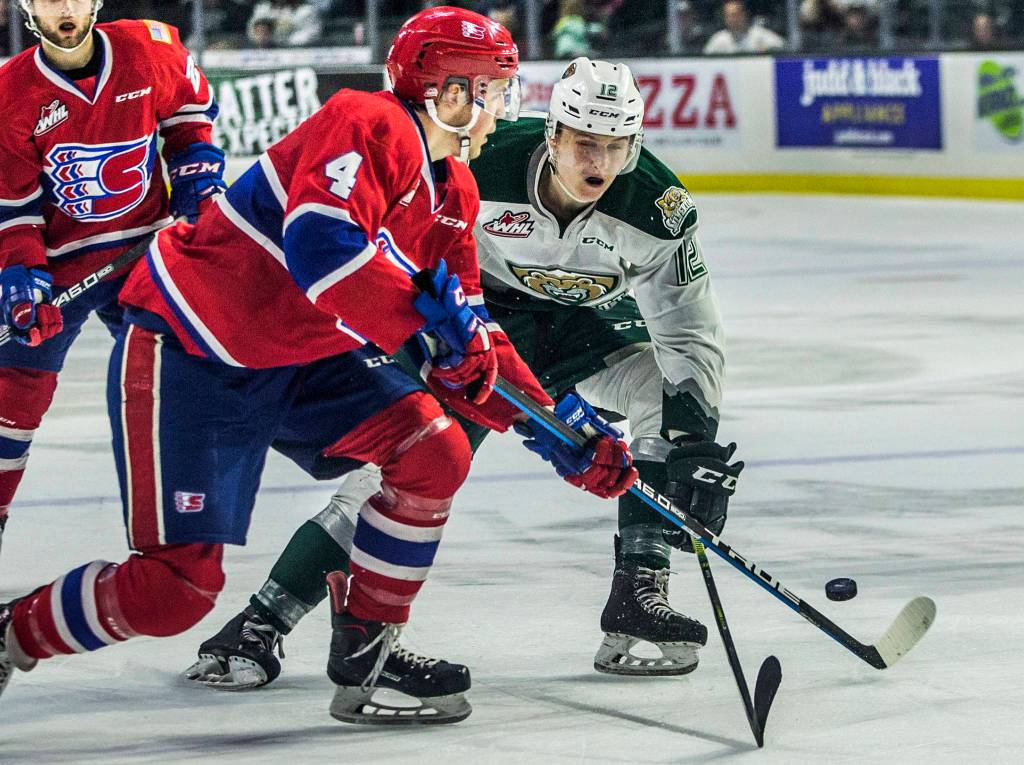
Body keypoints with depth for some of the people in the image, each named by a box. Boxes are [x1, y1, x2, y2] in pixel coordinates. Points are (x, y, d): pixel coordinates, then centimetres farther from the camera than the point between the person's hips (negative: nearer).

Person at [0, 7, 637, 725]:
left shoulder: (454, 194, 8)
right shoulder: (370, 126, -20)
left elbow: (471, 334, 10)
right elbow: (321, 247, -36)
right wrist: (430, 316, -32)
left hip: (304, 360, 9)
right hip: (186, 356, -9)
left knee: (435, 451, -9)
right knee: (174, 589, -12)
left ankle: (365, 646, 5)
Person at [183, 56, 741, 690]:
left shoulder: (657, 206, -26)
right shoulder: (483, 167, -32)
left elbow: (692, 335, -19)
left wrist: (698, 446, -28)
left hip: (587, 321, 3)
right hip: (479, 310, -3)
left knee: (668, 391, -23)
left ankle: (639, 593, -13)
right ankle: (262, 624, -13)